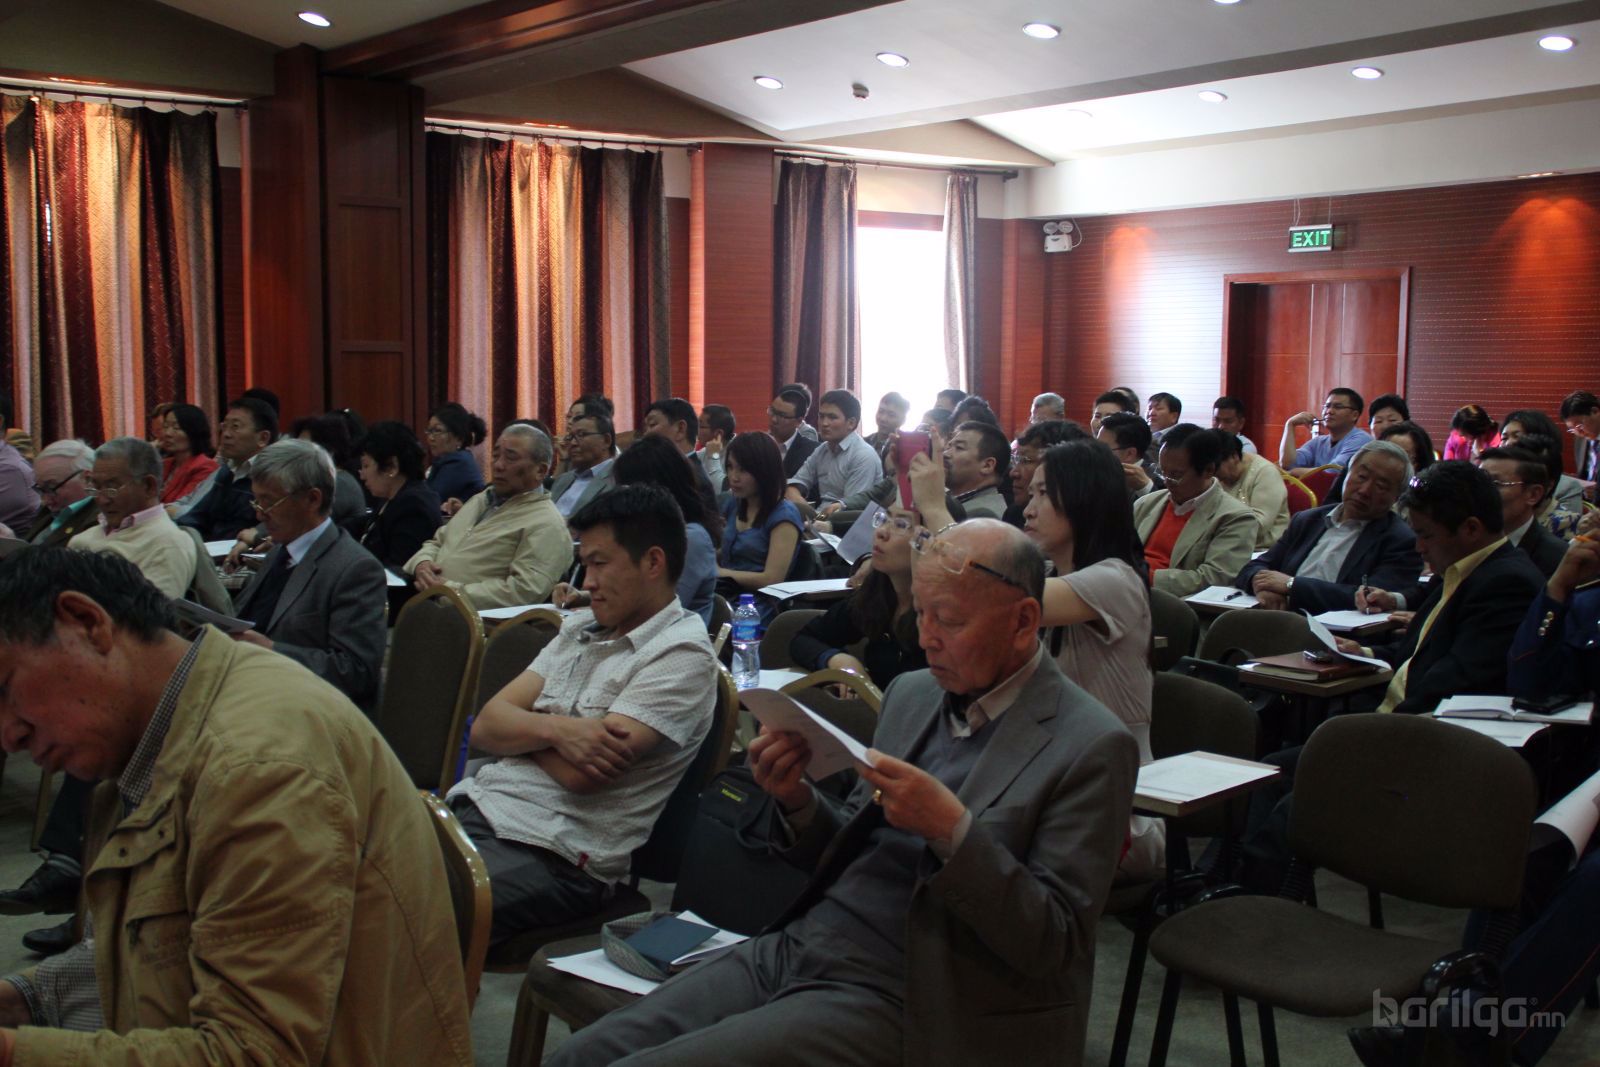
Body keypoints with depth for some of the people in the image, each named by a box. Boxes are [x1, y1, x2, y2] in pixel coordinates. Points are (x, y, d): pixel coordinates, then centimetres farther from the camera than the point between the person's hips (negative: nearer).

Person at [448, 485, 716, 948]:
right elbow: (486, 726, 11)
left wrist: (522, 728, 3)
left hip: (554, 854, -8)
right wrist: (554, 728, -10)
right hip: (475, 804, 8)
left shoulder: (681, 654, -7)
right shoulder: (581, 628, 19)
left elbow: (582, 772, -16)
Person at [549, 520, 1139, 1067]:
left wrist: (952, 828, -25)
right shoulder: (911, 693, 12)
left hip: (892, 1002, -7)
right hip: (792, 950, 7)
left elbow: (1052, 946, -13)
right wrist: (797, 801, -4)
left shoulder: (1091, 747, -9)